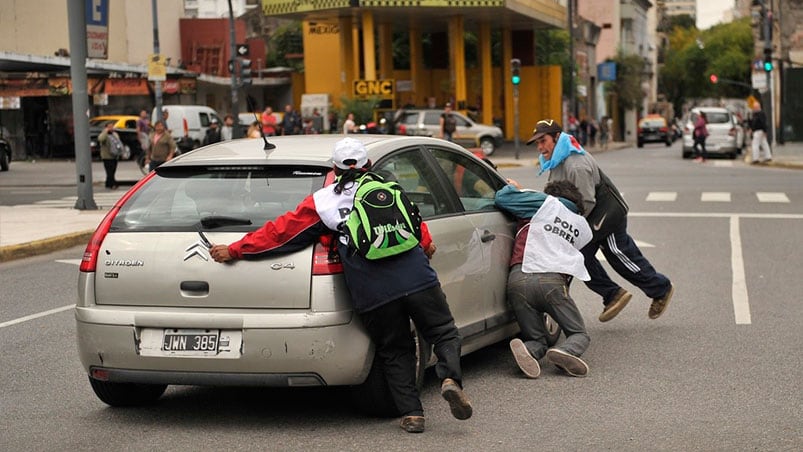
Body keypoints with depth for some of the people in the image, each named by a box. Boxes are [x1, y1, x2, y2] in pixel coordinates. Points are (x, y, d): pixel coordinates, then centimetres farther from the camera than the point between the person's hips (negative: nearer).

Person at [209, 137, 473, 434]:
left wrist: (234, 251, 23)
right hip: (417, 278, 1)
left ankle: (411, 414, 7)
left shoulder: (323, 202, 11)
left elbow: (281, 231, 14)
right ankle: (450, 379, -16)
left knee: (394, 353, 15)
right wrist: (426, 245, 50)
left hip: (374, 294, -1)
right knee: (443, 333, 11)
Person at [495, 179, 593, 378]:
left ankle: (526, 350, -22)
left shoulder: (548, 203, 17)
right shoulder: (583, 227, 27)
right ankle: (566, 352, -23)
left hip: (519, 278, 0)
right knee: (580, 335, 13)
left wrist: (512, 187, 32)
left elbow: (501, 198, 11)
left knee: (537, 339, 15)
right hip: (553, 280, 0)